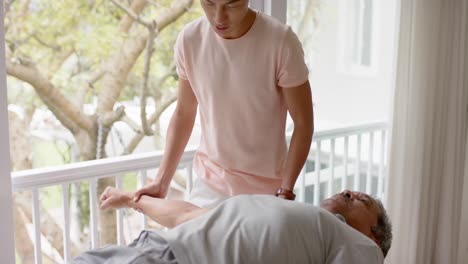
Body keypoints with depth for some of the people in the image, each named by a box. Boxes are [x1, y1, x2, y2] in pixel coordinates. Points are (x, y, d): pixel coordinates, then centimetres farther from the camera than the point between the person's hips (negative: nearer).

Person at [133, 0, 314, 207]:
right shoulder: (188, 39, -9)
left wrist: (285, 191, -18)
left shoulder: (280, 41, -19)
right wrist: (161, 181, -1)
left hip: (266, 189, -2)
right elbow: (183, 114, 3)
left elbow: (303, 124, -12)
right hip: (209, 182, 3)